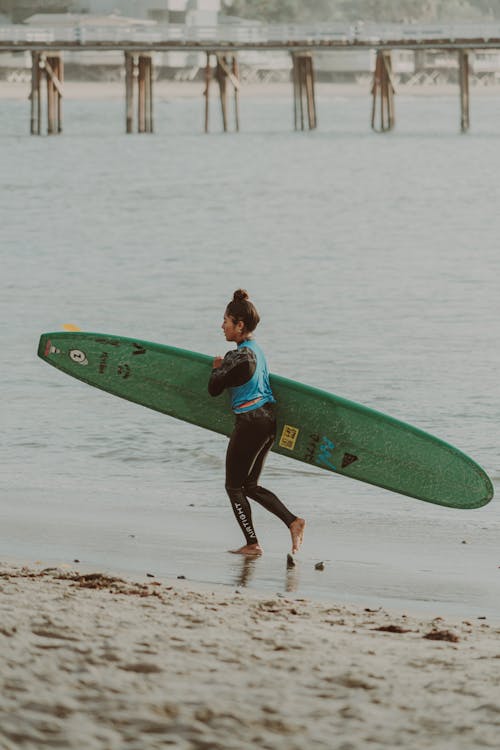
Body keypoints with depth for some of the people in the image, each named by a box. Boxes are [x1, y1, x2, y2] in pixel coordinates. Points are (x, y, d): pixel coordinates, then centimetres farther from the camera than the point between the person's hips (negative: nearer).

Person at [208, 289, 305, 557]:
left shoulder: (238, 356, -18)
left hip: (250, 422, -9)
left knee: (234, 486, 5)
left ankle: (252, 544, 5)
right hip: (268, 419, 9)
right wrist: (225, 368, 25)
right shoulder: (257, 349, 11)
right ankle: (293, 522, 3)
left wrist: (217, 368, 7)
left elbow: (214, 389, -10)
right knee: (250, 485, 17)